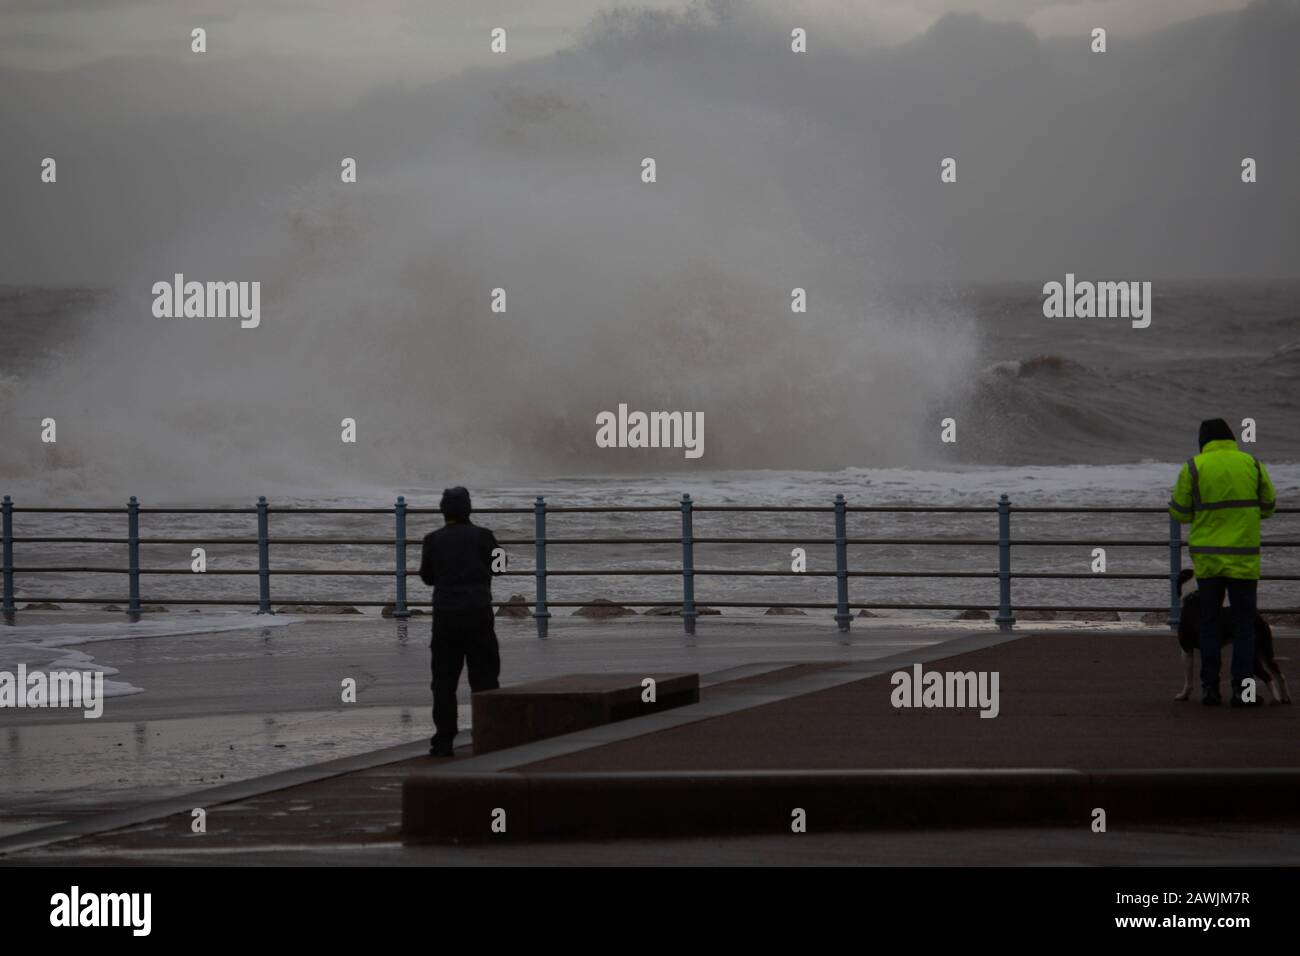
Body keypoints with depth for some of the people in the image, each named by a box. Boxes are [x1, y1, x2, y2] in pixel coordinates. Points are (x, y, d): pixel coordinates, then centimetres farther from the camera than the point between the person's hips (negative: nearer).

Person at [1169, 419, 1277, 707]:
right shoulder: (1252, 465, 0)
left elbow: (1179, 513, 0)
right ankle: (1242, 689, -2)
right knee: (1244, 622, 6)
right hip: (1243, 558, 0)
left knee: (1209, 621, 13)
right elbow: (1268, 507, 10)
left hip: (1206, 557, 0)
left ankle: (1209, 687, 7)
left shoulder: (1193, 468, -4)